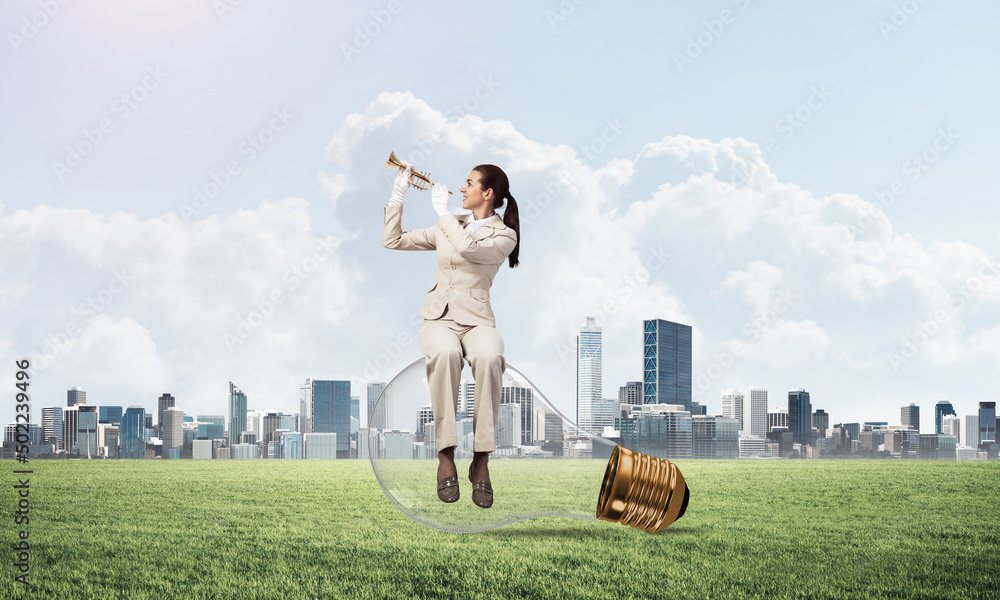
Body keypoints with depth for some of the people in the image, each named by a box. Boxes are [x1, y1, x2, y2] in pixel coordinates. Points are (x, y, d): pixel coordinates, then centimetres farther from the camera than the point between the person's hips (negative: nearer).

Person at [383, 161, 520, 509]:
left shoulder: (503, 235, 4)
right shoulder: (449, 227, 20)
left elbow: (466, 248, -17)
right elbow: (392, 241, 20)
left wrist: (442, 211, -4)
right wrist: (399, 193, 15)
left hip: (477, 319, -2)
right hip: (439, 317, 2)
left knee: (489, 356, -40)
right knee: (445, 352, -37)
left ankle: (481, 461, -33)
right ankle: (446, 457, -34)